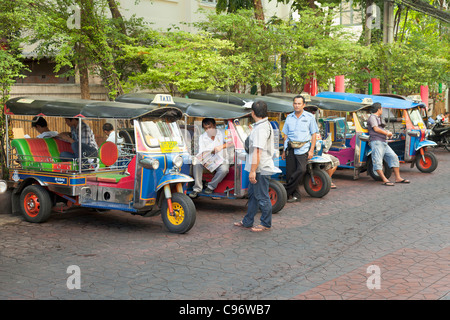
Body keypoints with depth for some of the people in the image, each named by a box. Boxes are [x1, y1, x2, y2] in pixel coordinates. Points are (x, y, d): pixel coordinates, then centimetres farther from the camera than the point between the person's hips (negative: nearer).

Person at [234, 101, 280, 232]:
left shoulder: (260, 129, -21)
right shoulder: (267, 124, 14)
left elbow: (257, 152, -25)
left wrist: (253, 171, -23)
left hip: (261, 169, -11)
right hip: (260, 168, 11)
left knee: (262, 197, 1)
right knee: (252, 194, 17)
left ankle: (266, 224, 13)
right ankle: (247, 221, 28)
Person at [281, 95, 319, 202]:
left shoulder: (310, 117, 7)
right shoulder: (289, 117, 14)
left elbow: (314, 134, 7)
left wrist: (311, 150, -2)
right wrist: (284, 151, 14)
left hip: (303, 148, -3)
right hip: (290, 148, 3)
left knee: (301, 170, -19)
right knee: (290, 172, -1)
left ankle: (286, 190, -10)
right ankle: (294, 194, 10)